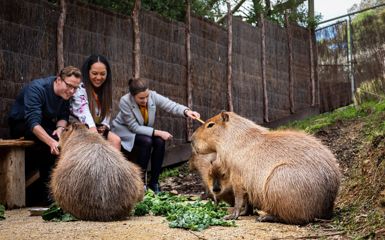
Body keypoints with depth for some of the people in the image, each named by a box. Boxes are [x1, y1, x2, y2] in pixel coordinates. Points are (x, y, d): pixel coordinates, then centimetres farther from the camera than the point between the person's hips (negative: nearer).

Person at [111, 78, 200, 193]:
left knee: (160, 141, -24)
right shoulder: (125, 101, -29)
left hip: (143, 131, 5)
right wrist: (158, 132, -32)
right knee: (147, 142, -32)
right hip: (124, 131, -5)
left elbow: (171, 105, -27)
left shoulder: (153, 96, -19)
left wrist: (186, 111, -48)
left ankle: (154, 182, -12)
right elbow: (135, 127, -28)